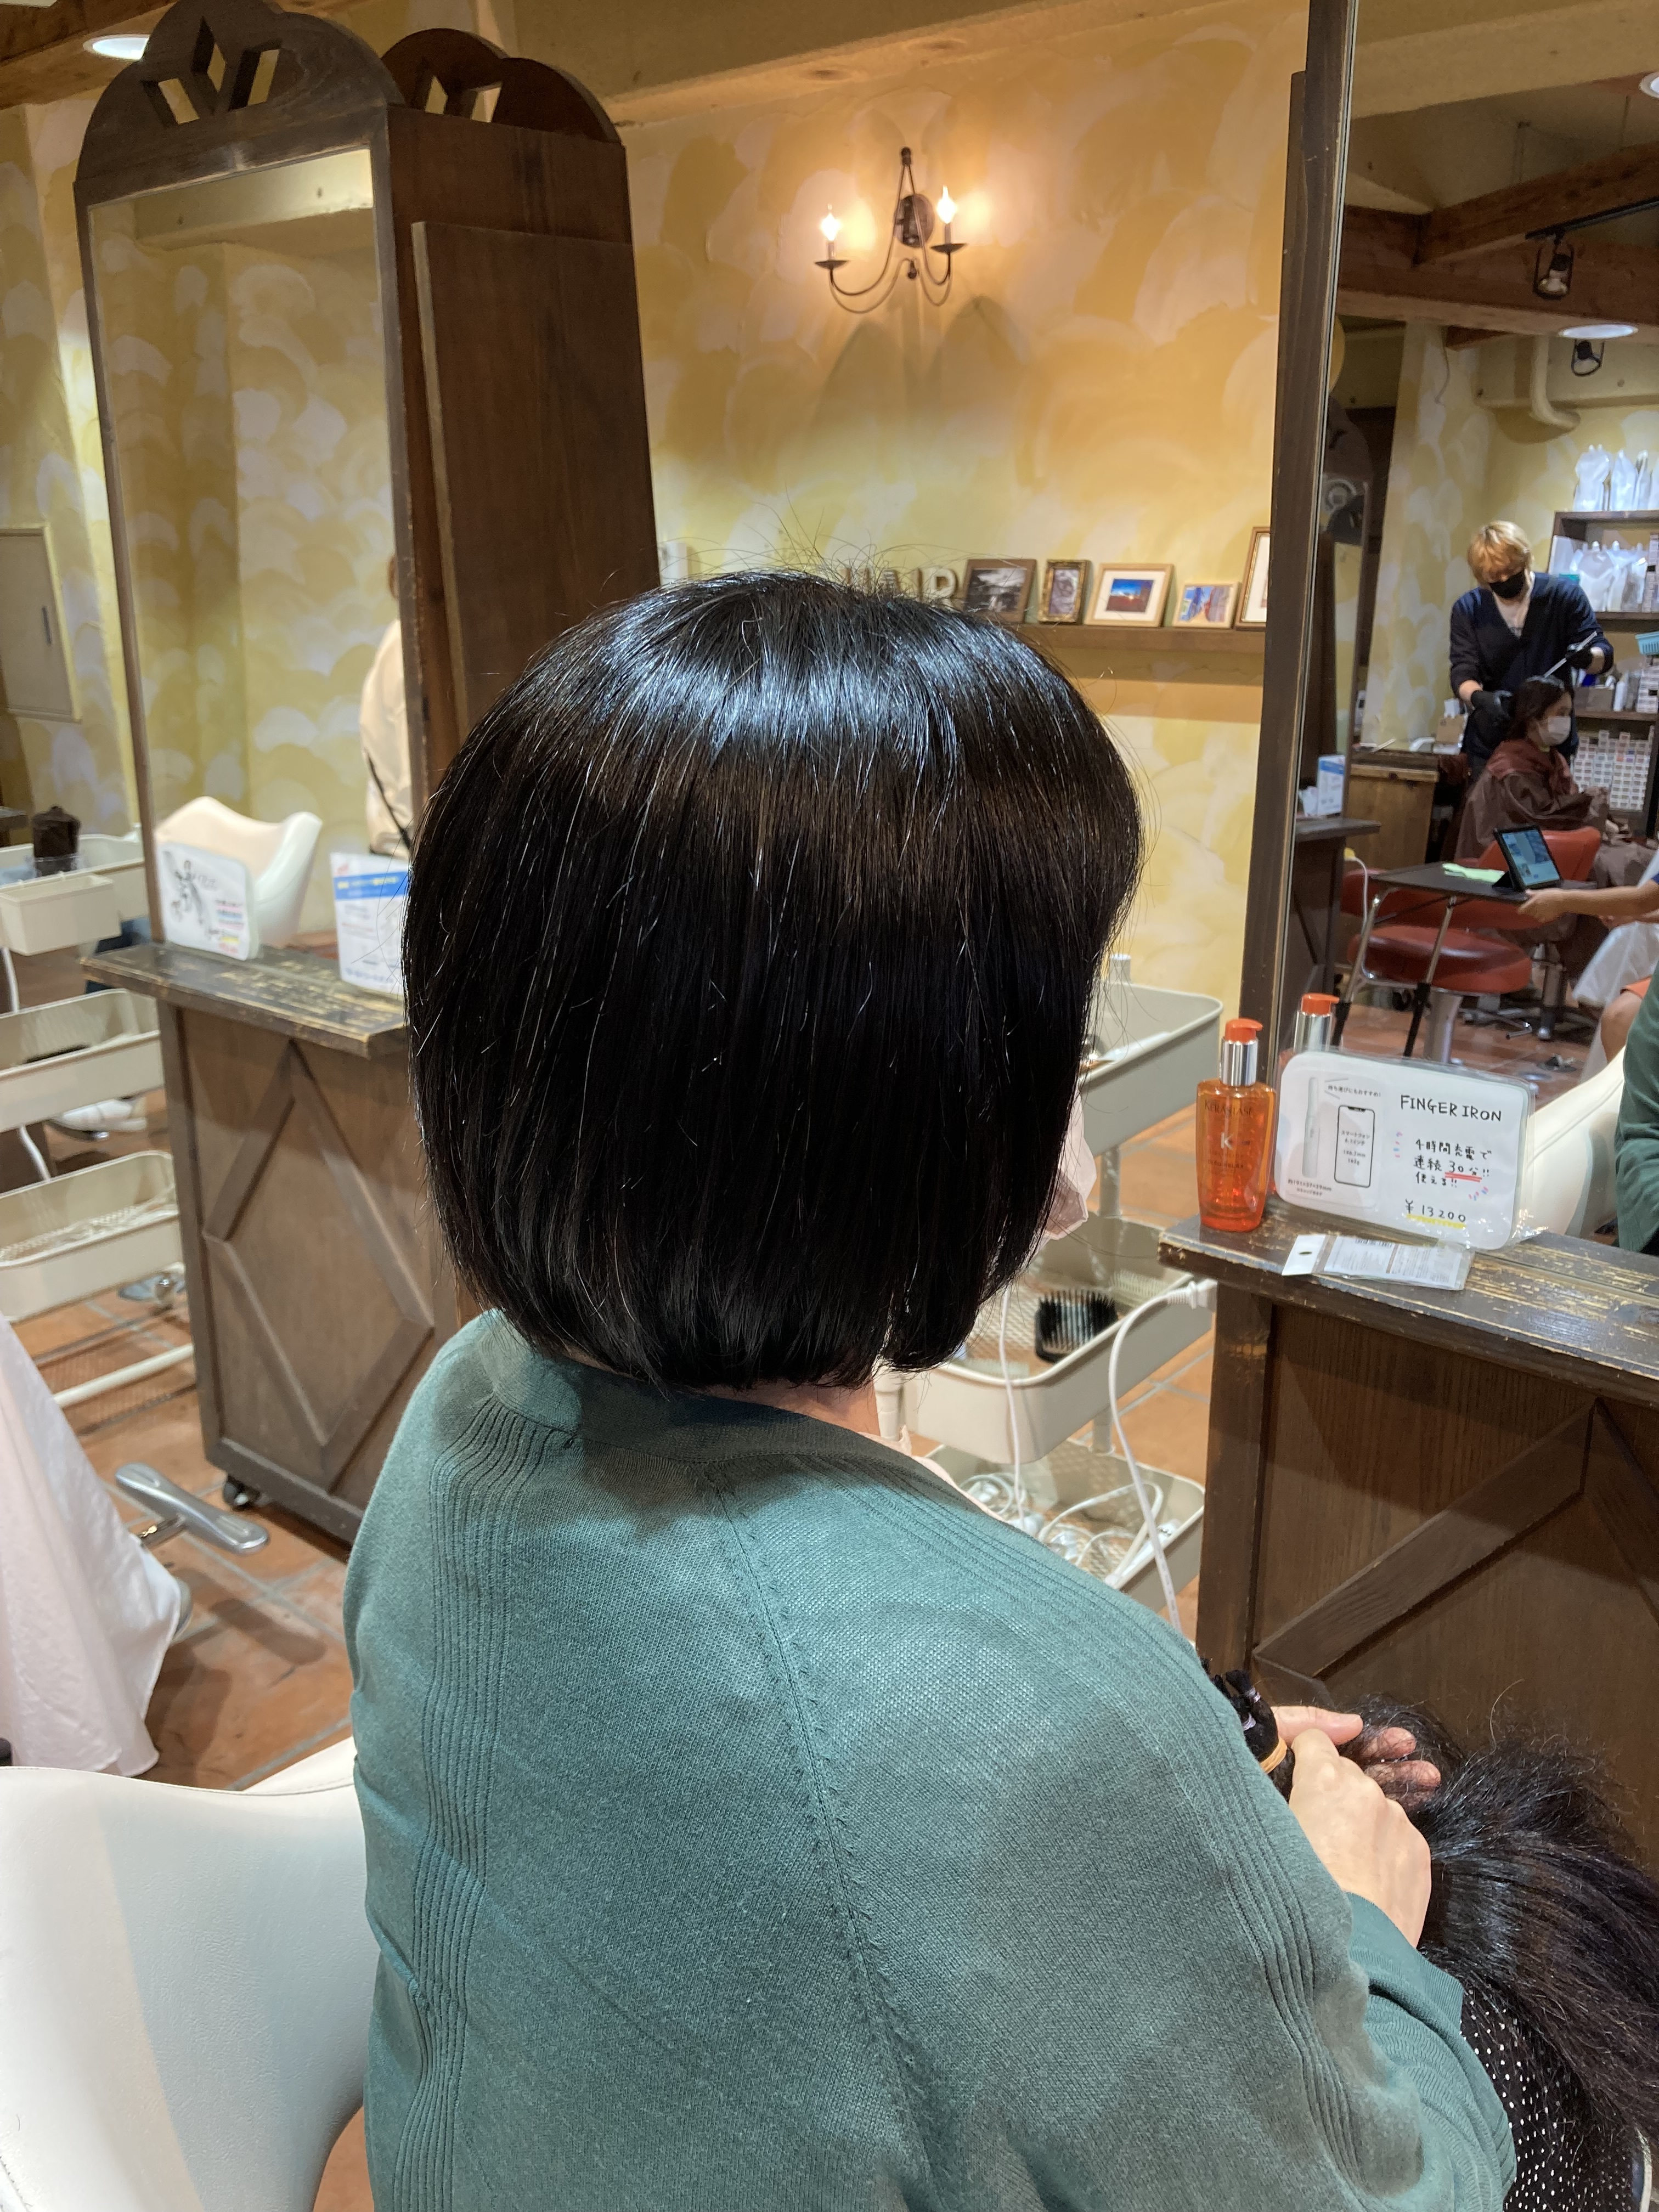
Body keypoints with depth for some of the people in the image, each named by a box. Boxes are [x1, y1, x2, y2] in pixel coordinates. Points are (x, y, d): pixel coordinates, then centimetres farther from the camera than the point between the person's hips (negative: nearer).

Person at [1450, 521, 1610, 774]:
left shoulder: (1565, 594, -3)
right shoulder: (1467, 609, 0)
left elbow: (1604, 654, -2)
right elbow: (1462, 673, -6)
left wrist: (1587, 657, -27)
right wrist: (1479, 697, -30)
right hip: (1489, 744, 1)